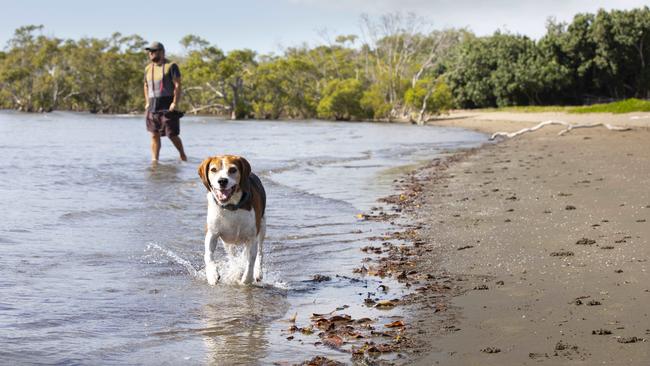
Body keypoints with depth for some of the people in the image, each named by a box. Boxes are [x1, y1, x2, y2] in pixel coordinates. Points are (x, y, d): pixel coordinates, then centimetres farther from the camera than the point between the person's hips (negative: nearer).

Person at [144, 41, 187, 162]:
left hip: (167, 106, -5)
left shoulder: (171, 66, -3)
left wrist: (175, 103, -17)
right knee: (154, 135, 2)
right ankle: (154, 160, 4)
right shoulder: (148, 68, 16)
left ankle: (182, 155, 18)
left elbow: (177, 85, -9)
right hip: (153, 107, 5)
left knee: (172, 135, -4)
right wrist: (147, 102, 14)